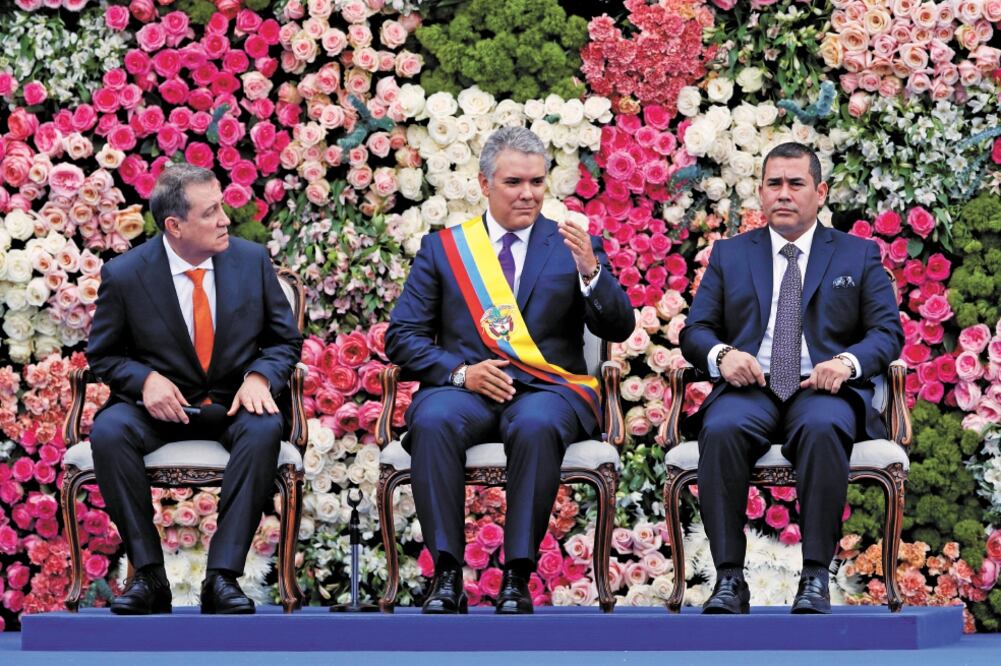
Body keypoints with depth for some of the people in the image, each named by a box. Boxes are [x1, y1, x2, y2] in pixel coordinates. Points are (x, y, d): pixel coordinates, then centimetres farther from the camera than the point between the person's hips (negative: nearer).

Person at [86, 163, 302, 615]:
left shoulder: (251, 260, -1)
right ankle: (148, 574, -25)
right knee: (108, 431, -32)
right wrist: (146, 379, -17)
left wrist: (258, 377, -16)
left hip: (233, 406, 1)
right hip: (160, 405, 0)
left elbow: (285, 340, 7)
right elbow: (102, 355, 5)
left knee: (264, 429, -34)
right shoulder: (124, 275, -6)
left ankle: (222, 576, -32)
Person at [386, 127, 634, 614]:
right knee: (433, 421, -34)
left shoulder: (572, 245, 14)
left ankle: (517, 577, -31)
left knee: (536, 426, -37)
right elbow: (402, 336, 9)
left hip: (548, 390, -1)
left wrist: (590, 271, -17)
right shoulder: (442, 248, 15)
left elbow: (618, 329, 2)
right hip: (465, 389, 1)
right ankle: (447, 572, -30)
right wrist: (459, 371, -9)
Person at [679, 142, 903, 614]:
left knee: (823, 428, -38)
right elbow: (695, 331, 13)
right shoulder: (729, 255, 20)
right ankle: (729, 579, -33)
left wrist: (846, 362, -14)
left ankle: (815, 578, -36)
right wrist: (722, 354, -11)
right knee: (721, 430, -35)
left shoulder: (859, 256, 17)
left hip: (823, 389, -1)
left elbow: (888, 331, 8)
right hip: (750, 388, 1)